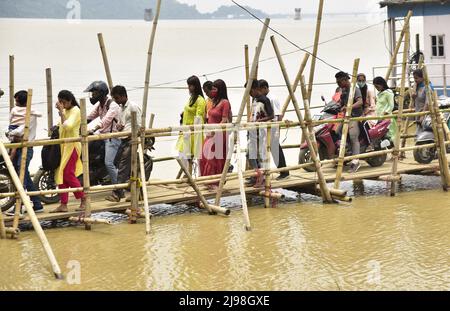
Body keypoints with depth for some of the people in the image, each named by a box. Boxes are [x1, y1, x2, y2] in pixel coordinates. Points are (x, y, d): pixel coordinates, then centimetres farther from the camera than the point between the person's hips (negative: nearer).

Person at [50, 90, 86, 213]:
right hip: (64, 146, 9)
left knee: (68, 174, -12)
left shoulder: (75, 111, -11)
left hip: (72, 145, -9)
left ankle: (84, 200, -3)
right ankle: (63, 205, 7)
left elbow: (67, 126, -25)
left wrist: (61, 112, -21)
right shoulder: (65, 111, 15)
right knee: (61, 174, 5)